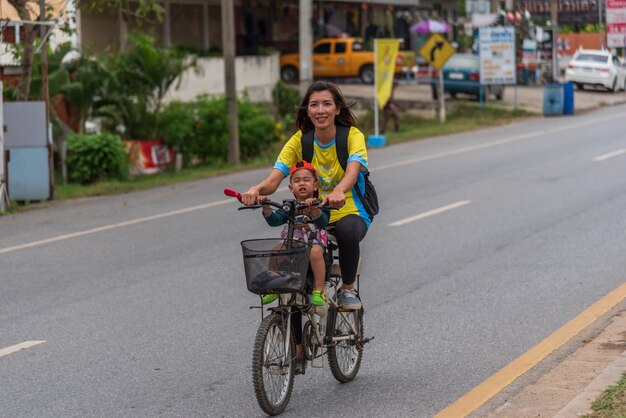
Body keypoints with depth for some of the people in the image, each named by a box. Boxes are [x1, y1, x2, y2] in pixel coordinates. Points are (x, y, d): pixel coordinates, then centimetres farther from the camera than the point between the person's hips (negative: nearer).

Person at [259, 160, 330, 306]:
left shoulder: (319, 205, -1)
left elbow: (322, 222, -21)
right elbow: (274, 220, -3)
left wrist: (313, 208, -40)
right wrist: (266, 208, -22)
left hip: (315, 241, -3)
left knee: (315, 252, -36)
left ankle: (319, 290, -25)